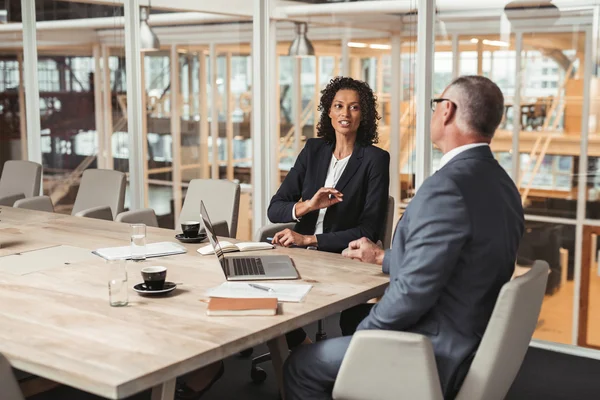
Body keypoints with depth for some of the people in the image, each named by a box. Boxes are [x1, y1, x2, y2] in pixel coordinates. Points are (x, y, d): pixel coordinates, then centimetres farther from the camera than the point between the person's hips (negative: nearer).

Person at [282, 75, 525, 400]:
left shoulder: (447, 187, -26)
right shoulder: (501, 184, 4)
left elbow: (413, 291, -26)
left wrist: (361, 336, -9)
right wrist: (381, 258, 23)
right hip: (473, 340, 10)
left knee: (300, 367, 4)